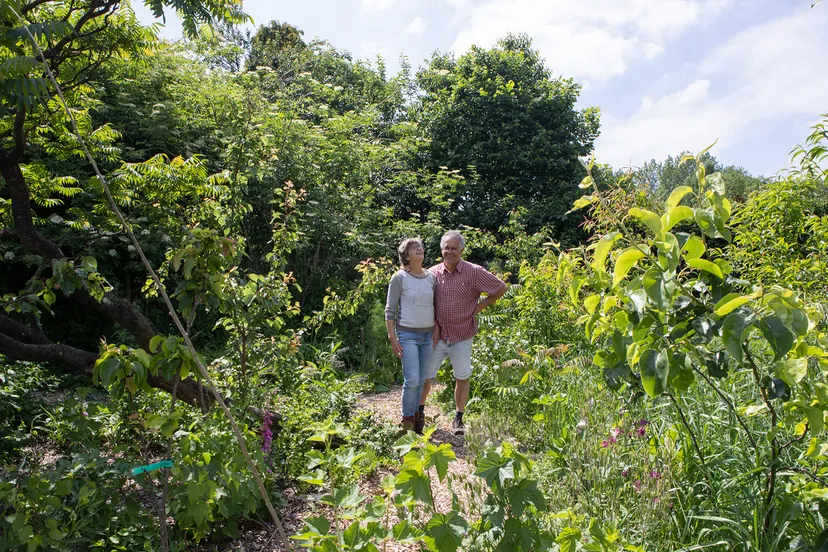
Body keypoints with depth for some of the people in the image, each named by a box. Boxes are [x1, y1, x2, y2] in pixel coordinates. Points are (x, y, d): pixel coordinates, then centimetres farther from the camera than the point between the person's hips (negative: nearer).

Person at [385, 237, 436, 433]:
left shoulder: (432, 277, 7)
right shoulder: (399, 278, -6)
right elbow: (390, 310, -5)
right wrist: (392, 338, -10)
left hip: (427, 335, 5)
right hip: (407, 335, -5)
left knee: (421, 380, 8)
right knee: (412, 380, -9)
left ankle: (416, 417, 22)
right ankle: (407, 421, 7)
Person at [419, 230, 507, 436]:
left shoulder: (474, 272, -6)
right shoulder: (432, 273, 1)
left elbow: (501, 288, 2)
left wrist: (478, 307, -1)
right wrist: (434, 326, -3)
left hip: (462, 336, -1)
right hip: (437, 336, 1)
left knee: (462, 378, 9)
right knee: (425, 376, 4)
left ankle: (458, 419, 24)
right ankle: (420, 411, 26)